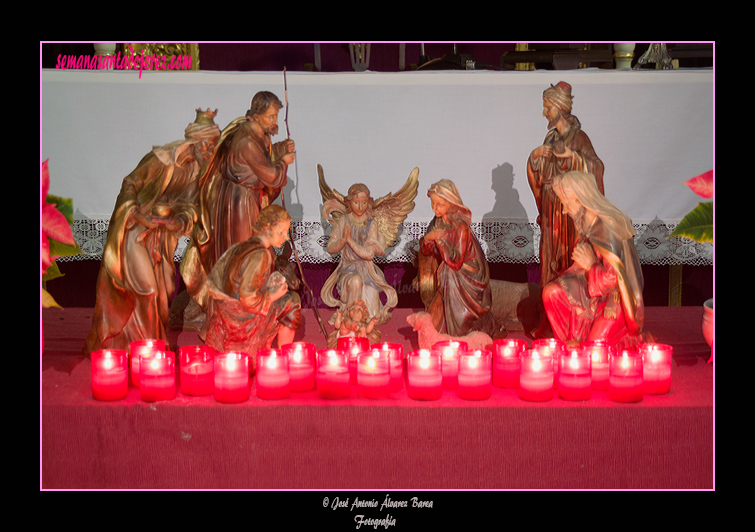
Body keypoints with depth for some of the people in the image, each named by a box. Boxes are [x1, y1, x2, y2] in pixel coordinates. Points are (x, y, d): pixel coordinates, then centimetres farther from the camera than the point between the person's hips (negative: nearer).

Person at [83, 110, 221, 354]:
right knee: (145, 286, -9)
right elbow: (130, 183, -14)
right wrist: (137, 215, -22)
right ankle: (144, 343, 5)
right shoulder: (161, 159, -23)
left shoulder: (197, 168, -3)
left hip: (162, 232, 7)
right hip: (135, 228, -7)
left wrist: (183, 219, -17)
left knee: (164, 287, 11)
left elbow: (189, 202, 4)